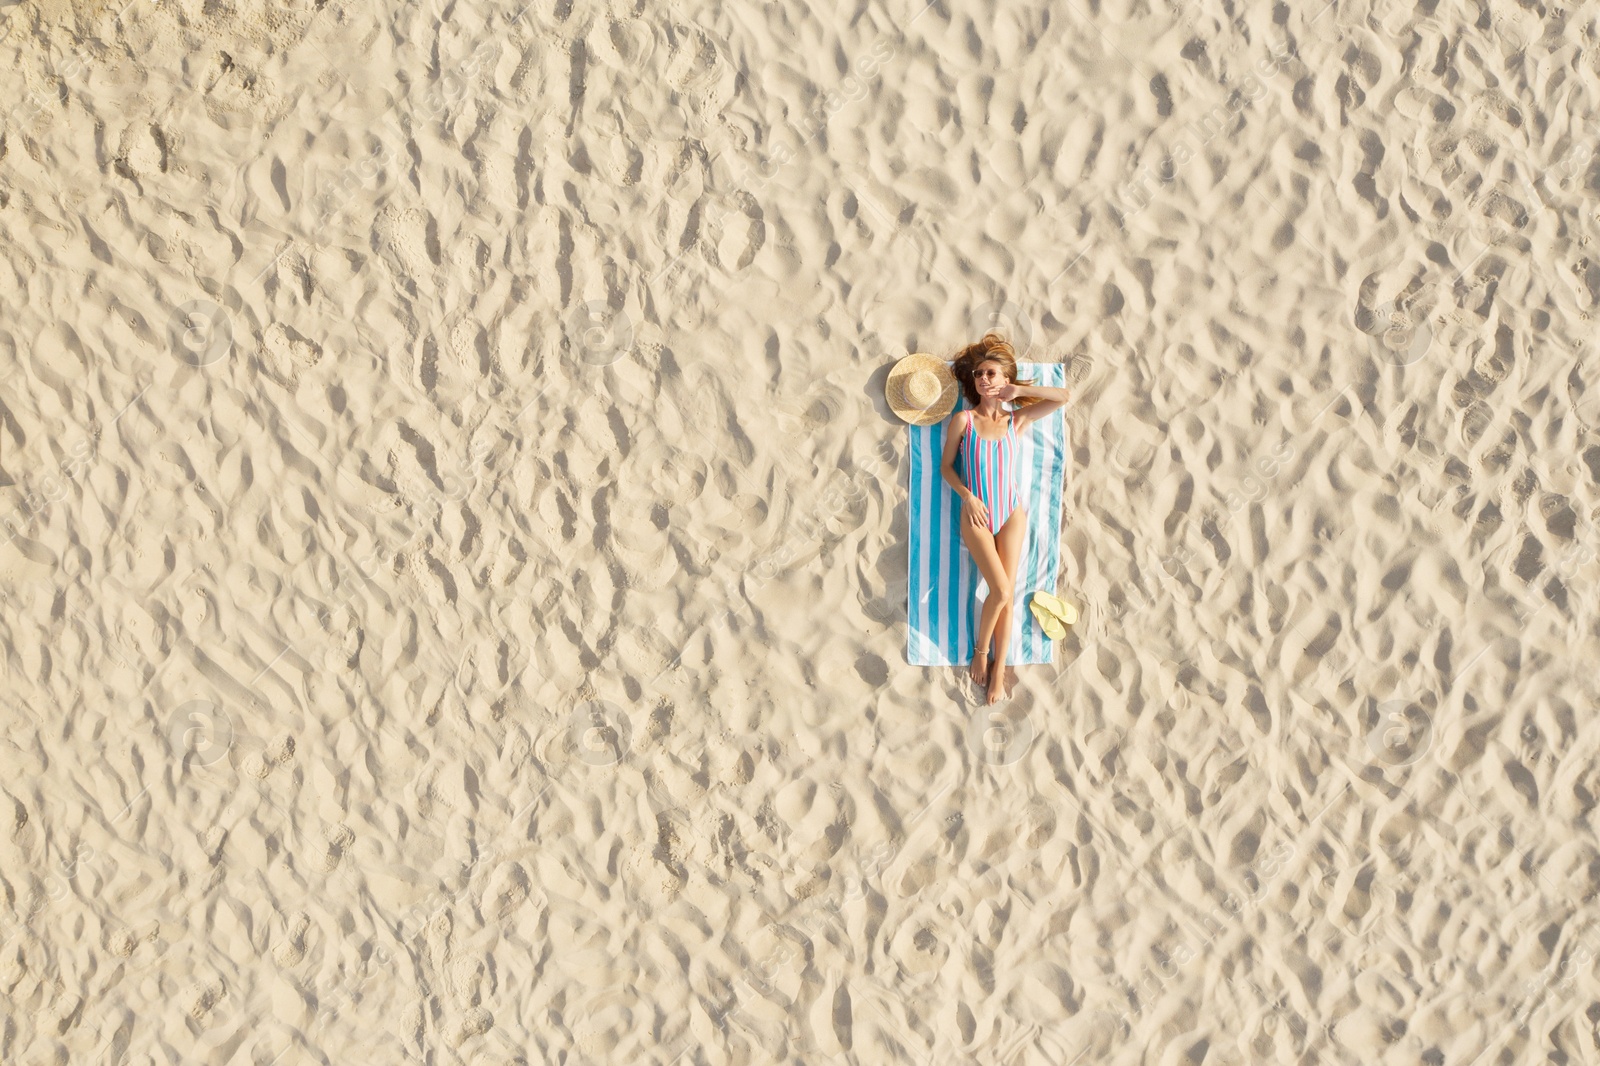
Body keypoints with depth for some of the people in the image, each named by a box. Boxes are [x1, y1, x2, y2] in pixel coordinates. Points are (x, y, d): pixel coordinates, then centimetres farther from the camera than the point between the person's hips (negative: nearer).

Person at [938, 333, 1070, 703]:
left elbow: (1064, 397, 0)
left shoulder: (1016, 420, 4)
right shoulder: (963, 419, 0)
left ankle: (998, 670, 7)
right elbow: (946, 466, 3)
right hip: (976, 515, -2)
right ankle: (981, 650, 7)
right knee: (1001, 591, -17)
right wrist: (967, 496, -11)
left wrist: (1018, 390, -1)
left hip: (1011, 513, 2)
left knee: (1007, 595, -3)